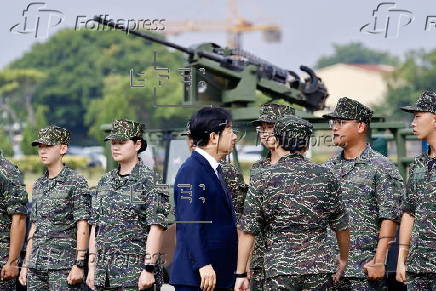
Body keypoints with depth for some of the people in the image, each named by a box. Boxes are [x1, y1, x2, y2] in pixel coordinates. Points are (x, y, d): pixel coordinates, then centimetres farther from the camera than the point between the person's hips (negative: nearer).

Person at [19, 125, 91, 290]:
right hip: (37, 265, 7)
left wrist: (79, 265, -15)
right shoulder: (38, 185, 16)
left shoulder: (76, 183, -5)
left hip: (64, 264, -7)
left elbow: (82, 228, -10)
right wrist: (26, 265, 15)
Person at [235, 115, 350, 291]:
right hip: (320, 269, 2)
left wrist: (240, 274, 1)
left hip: (279, 270, -2)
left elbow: (248, 232, -4)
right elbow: (341, 228, 10)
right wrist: (343, 260, 26)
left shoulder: (262, 180, -3)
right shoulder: (325, 177, 4)